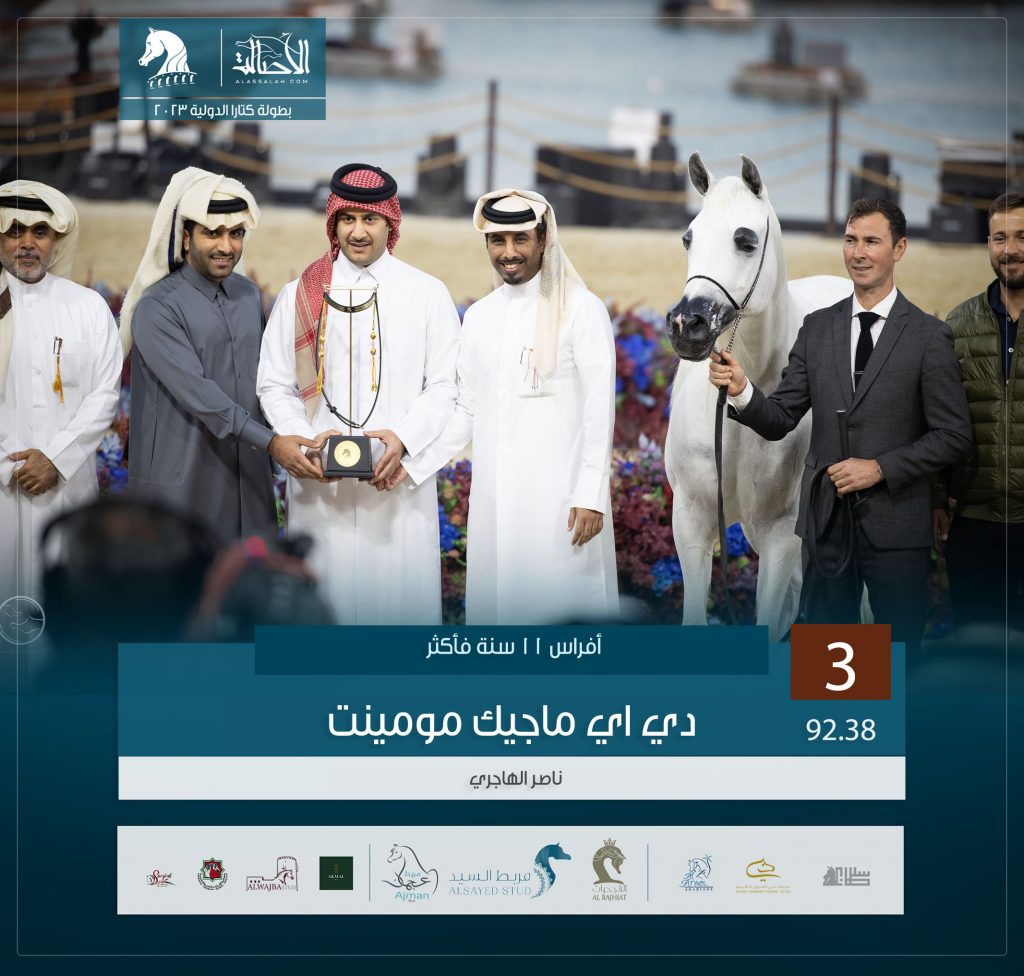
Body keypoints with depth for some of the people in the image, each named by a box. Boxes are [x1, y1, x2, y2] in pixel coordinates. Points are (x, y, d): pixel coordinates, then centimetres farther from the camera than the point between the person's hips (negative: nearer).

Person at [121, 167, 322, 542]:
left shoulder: (249, 295, 11)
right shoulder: (157, 307, -12)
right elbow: (198, 393, -22)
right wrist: (271, 442, -29)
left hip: (247, 479, 6)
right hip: (181, 480, -6)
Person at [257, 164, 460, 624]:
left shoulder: (427, 294, 7)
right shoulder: (299, 295, 9)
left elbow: (445, 386, 3)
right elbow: (274, 385, 7)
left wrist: (404, 438, -13)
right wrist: (307, 440, -10)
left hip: (398, 478, -1)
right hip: (320, 483, 1)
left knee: (399, 594, -2)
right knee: (327, 592, 1)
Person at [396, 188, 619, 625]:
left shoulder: (582, 310, -4)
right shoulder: (479, 316, 13)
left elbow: (599, 409, -6)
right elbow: (466, 410, 16)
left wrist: (591, 496, -12)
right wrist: (413, 464, 4)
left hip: (559, 492, -5)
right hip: (493, 495, 5)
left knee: (562, 604, -7)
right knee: (497, 598, 5)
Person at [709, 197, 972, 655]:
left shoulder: (928, 335, -5)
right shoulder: (817, 328, 6)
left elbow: (954, 435, -6)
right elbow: (780, 420, 3)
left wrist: (880, 468, -16)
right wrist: (742, 391, -17)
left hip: (895, 525, -3)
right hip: (825, 519, 3)